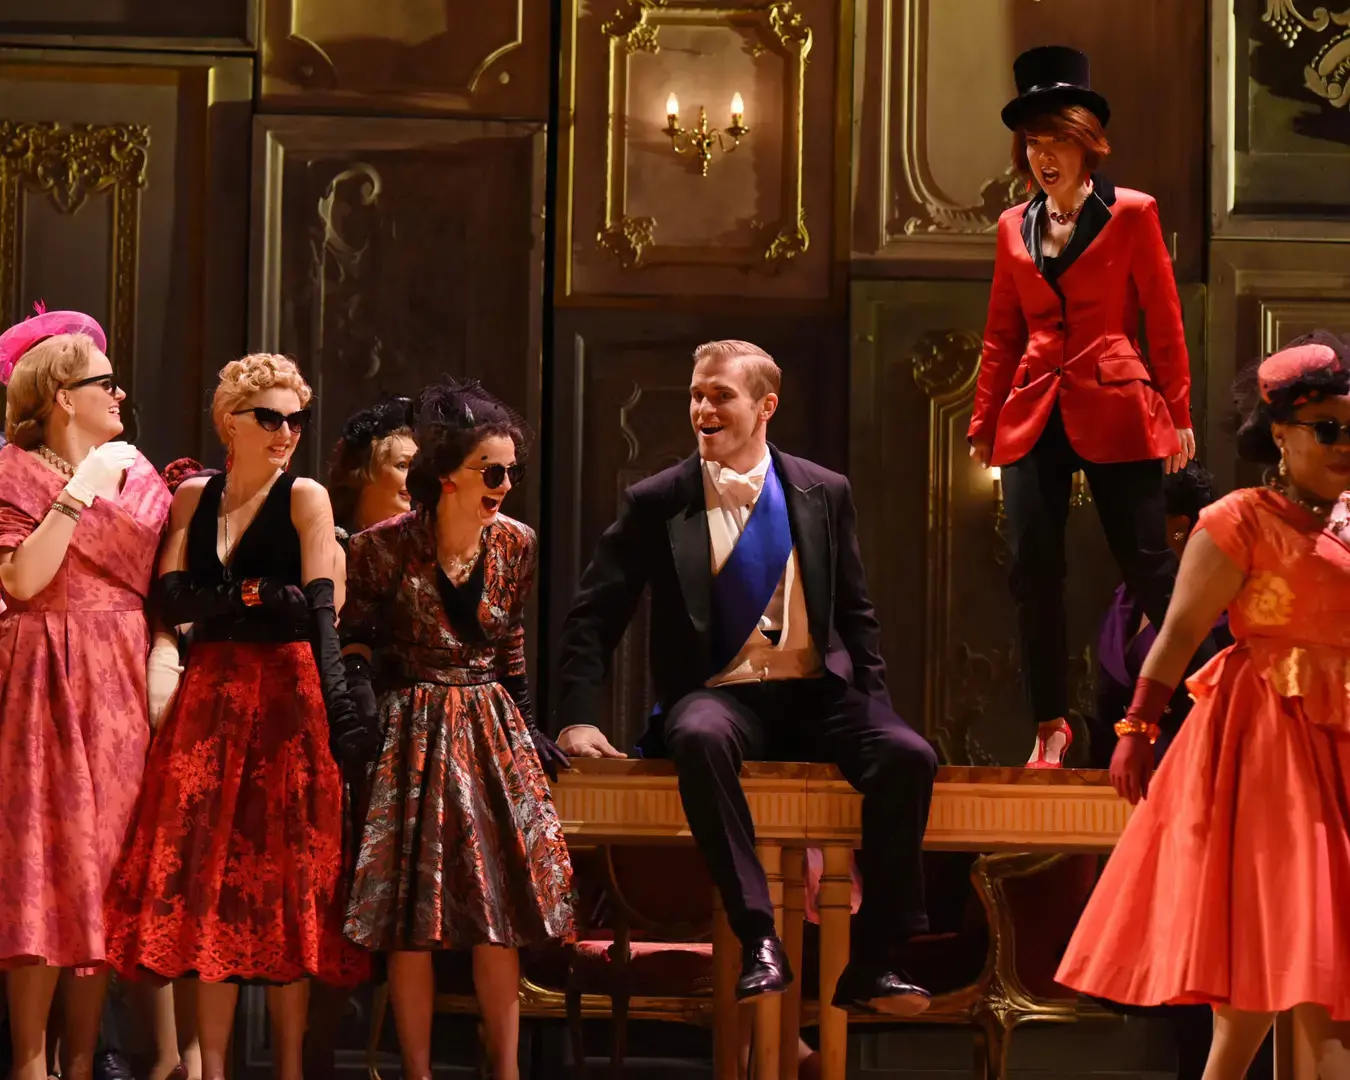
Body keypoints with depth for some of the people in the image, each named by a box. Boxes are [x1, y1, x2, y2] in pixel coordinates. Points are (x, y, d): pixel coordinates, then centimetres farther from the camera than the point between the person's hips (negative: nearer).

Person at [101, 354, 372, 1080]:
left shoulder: (306, 498, 0)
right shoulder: (193, 497, 12)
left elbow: (322, 612, -10)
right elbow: (173, 597, 1)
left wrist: (339, 709, -22)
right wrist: (265, 597, -11)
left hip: (287, 694, -3)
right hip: (210, 693, 3)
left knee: (284, 875, -3)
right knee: (208, 869, -1)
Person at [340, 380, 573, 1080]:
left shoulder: (516, 546, 1)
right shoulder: (383, 548, -11)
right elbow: (354, 650, -7)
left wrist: (528, 729, 14)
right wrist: (365, 728, -20)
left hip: (492, 732, 4)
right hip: (410, 733, -4)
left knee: (502, 914, 1)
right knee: (411, 919, -3)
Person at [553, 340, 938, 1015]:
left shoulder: (825, 495, 10)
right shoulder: (656, 504, 4)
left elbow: (855, 615, 16)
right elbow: (594, 616, 3)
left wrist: (874, 706, 2)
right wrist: (577, 719, -10)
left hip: (816, 694, 2)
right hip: (718, 694, -2)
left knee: (908, 756, -27)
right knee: (699, 739, -39)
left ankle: (871, 963, -19)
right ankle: (759, 943, -36)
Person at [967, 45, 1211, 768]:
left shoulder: (1131, 214, 2)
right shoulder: (1014, 227, 14)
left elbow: (1165, 322, 1)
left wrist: (1180, 414, -3)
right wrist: (983, 423, 13)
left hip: (1115, 411, -4)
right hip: (1033, 416, 4)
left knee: (1147, 566, -5)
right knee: (1032, 573, -2)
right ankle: (1051, 727, 8)